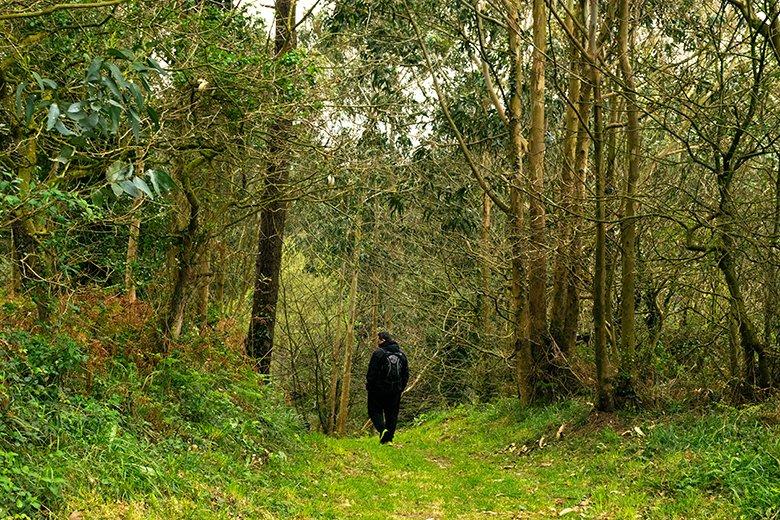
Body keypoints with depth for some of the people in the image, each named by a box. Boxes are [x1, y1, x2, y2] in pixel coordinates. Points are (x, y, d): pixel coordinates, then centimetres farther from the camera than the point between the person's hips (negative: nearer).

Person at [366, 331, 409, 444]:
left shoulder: (378, 353, -11)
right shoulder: (401, 354, 9)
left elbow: (371, 373, -11)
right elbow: (406, 374, 13)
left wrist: (368, 387, -1)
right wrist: (401, 388, 19)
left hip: (379, 389, -5)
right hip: (396, 391, 5)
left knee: (375, 411, 6)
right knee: (392, 414, 10)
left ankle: (382, 429, -16)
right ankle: (388, 438, 9)